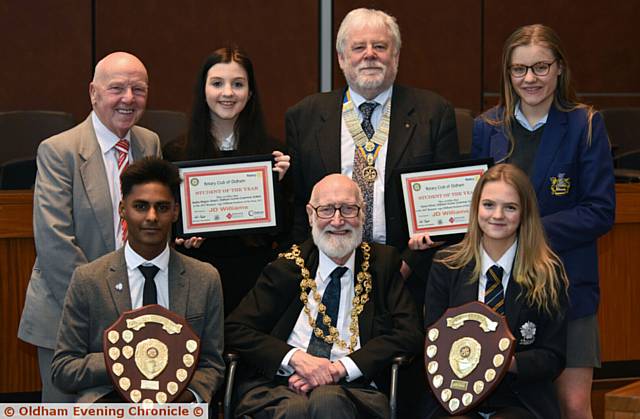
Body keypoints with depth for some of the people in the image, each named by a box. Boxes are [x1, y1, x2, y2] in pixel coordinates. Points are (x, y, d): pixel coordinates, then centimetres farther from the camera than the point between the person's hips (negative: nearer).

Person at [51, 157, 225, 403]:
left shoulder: (205, 279, 12)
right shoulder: (87, 280, 6)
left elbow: (212, 364, 16)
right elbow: (61, 371, 5)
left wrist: (190, 393, -8)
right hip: (108, 399, -2)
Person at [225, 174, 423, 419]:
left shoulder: (383, 263, 12)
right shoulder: (287, 267, 11)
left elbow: (409, 334, 2)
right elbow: (235, 329, 5)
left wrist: (341, 368, -11)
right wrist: (295, 358, -13)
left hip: (352, 388, 0)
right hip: (278, 385, 0)